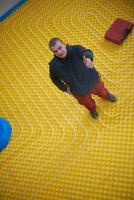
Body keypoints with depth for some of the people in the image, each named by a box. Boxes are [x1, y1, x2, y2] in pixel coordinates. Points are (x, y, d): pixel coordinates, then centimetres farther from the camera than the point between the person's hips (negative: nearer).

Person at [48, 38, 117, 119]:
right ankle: (92, 108, 69)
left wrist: (88, 58, -77)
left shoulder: (75, 49, -32)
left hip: (92, 80, 0)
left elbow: (85, 52, -55)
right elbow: (54, 78, -6)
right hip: (79, 91, 1)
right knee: (87, 103, 31)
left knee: (101, 91, 32)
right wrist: (64, 88, -4)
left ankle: (107, 95, 71)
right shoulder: (54, 65, -28)